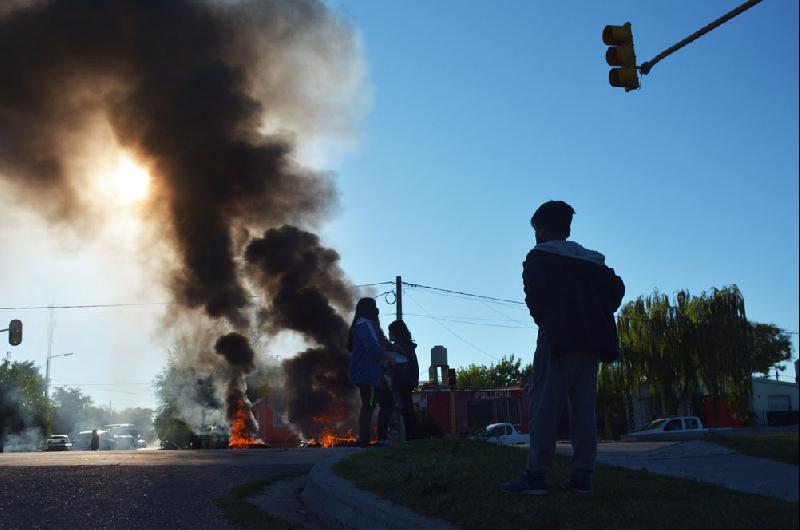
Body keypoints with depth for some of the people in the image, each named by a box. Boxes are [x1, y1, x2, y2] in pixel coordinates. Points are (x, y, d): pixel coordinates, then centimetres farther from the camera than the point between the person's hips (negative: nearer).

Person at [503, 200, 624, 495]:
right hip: (591, 341, 6)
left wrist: (543, 320, 0)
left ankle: (536, 476, -10)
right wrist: (596, 320, 9)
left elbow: (535, 291, -14)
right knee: (584, 408, 6)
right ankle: (582, 476, 5)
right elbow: (616, 288, 9)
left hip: (559, 339, -6)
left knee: (545, 405, -6)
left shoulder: (540, 256, 3)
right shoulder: (592, 260, 20)